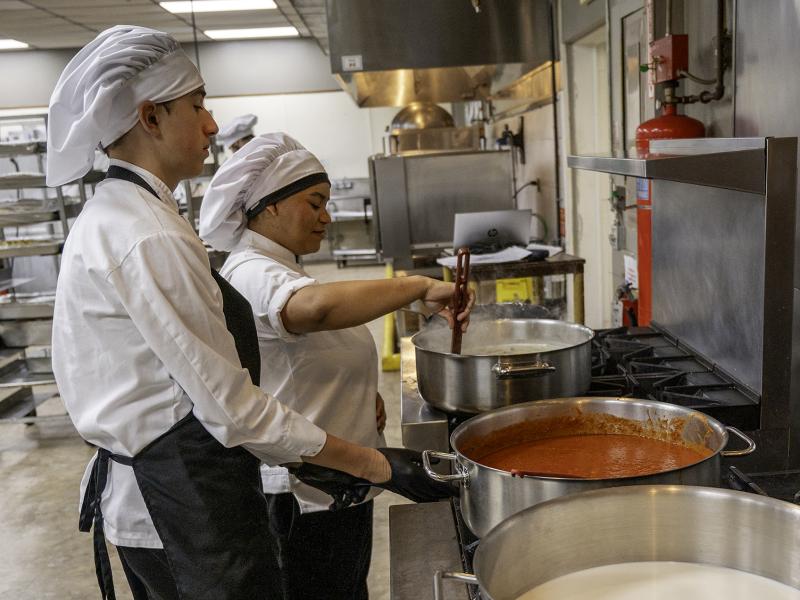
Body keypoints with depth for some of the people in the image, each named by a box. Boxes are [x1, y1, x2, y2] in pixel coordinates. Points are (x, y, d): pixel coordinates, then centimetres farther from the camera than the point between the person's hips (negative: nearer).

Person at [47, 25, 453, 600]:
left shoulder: (112, 216, 8)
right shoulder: (147, 239, -24)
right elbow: (232, 409, -23)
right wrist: (375, 465, -16)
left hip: (141, 484, 10)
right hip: (182, 504, -10)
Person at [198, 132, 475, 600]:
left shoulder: (275, 269, 12)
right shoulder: (251, 273, -22)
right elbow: (318, 307, -46)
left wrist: (364, 393, 5)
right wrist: (422, 287, -36)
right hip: (304, 497, -10)